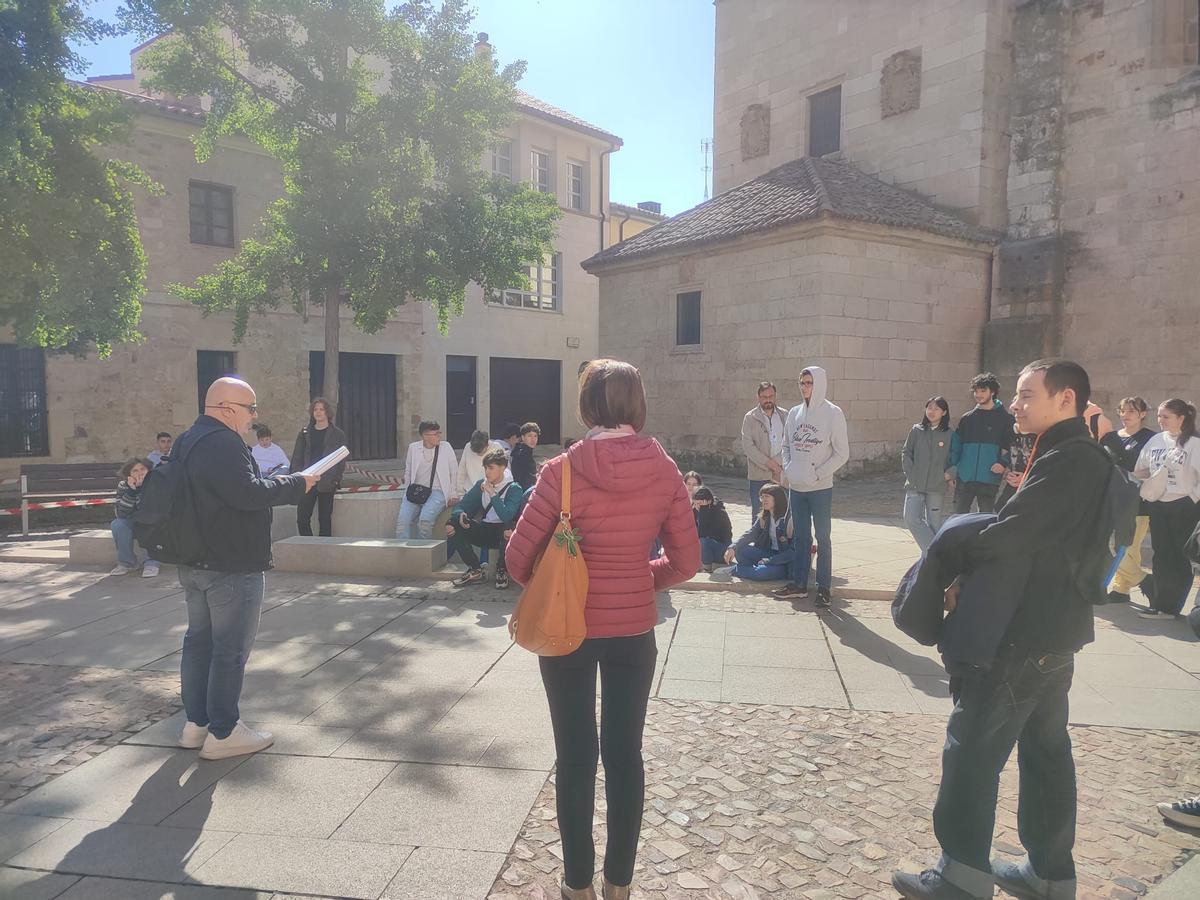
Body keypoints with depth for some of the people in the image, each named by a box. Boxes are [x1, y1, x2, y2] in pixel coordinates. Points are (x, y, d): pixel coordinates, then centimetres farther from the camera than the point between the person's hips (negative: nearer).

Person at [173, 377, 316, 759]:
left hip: (195, 563, 10)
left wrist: (277, 483, 10)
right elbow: (249, 493, -27)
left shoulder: (189, 441, 13)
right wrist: (296, 484, -15)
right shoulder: (223, 443, -20)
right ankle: (222, 734, 7)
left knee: (199, 641, 17)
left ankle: (196, 723, 27)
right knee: (230, 649, -1)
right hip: (232, 567, -10)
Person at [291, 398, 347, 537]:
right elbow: (297, 457, 10)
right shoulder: (304, 433, 10)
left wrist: (337, 479, -6)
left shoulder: (338, 434, 4)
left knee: (324, 519, 5)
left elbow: (342, 460, 3)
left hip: (327, 484, -2)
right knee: (302, 519, -4)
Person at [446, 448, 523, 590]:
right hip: (484, 530, 5)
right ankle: (475, 570, -6)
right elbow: (462, 505, 5)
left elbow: (506, 516, -27)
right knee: (452, 525, -17)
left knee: (509, 528, -40)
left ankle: (502, 570, -10)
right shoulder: (481, 484, 5)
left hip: (502, 533, -5)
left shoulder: (514, 489, -11)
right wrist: (460, 514, -19)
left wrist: (492, 493, -24)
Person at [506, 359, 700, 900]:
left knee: (575, 756, 14)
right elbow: (685, 562, -2)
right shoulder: (665, 471, -7)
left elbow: (519, 559, -11)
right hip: (634, 631, 2)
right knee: (625, 754, 17)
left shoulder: (563, 471, -15)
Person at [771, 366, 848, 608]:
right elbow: (786, 446, 16)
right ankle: (798, 584, 22)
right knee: (801, 537, 13)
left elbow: (842, 454, -8)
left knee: (823, 537, 3)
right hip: (796, 488, 5)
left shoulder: (832, 413, -8)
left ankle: (824, 589, 11)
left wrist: (818, 473, -14)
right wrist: (787, 468, 0)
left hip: (821, 488, -5)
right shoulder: (794, 413, 7)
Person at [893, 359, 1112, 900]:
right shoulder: (1085, 461, 13)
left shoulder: (1065, 462, -20)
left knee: (972, 752, -1)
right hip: (1055, 632, 10)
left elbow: (1006, 536, -27)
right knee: (1046, 751, 17)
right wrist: (970, 570, -1)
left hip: (1022, 638, -10)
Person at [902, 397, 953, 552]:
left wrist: (949, 473, -6)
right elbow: (906, 453, 7)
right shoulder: (917, 430, 4)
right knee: (911, 518, -9)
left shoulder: (949, 434, 1)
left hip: (936, 486, -1)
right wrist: (910, 473, -2)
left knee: (934, 523, 4)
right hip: (914, 485, 1)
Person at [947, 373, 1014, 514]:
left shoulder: (1005, 417, 1)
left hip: (989, 478, -3)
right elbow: (956, 445, 12)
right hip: (964, 478, 3)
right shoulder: (967, 418, 10)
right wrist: (952, 468, 6)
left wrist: (1004, 464, -14)